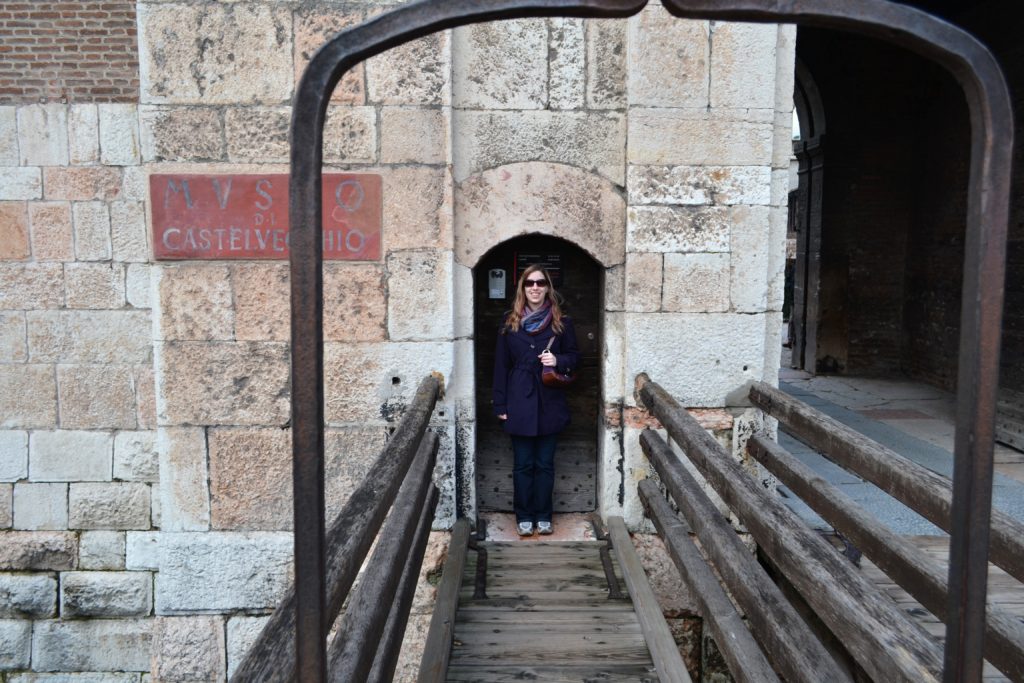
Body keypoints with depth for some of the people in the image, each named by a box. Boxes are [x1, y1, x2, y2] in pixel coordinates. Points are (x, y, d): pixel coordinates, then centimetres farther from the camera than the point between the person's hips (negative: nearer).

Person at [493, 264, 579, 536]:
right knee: (523, 464, 6)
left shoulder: (561, 322, 2)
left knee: (545, 463, 8)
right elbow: (501, 365, 3)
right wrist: (500, 404, -1)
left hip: (550, 403, 0)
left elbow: (573, 356, 8)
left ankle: (543, 516, 21)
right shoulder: (510, 322, 3)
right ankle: (524, 517, 18)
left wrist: (558, 360, -15)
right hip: (520, 403, 0)